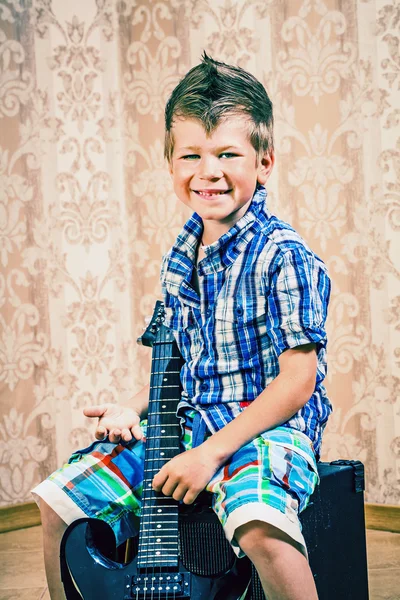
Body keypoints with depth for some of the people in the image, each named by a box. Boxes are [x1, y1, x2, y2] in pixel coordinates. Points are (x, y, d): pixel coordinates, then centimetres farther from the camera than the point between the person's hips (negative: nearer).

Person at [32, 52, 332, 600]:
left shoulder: (282, 256, -14)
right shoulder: (180, 258, 8)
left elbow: (297, 379, -18)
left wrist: (211, 452, -21)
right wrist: (134, 408, 4)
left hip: (267, 429, -7)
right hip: (184, 424, 7)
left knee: (260, 528, -38)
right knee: (59, 502, 4)